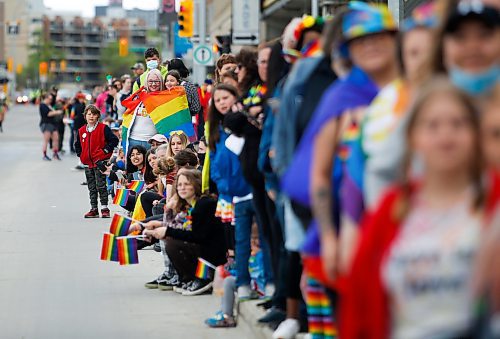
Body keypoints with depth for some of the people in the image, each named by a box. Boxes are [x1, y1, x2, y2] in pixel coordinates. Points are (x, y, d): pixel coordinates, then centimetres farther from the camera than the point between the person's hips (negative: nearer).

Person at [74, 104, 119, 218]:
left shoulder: (103, 128, -5)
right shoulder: (81, 131, 12)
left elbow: (114, 140, -8)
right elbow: (77, 145, 27)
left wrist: (105, 150, -11)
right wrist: (80, 154, 13)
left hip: (100, 162, -6)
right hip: (88, 163, 6)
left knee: (101, 186, -8)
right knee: (91, 188, 10)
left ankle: (104, 209, -4)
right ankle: (93, 209, 15)